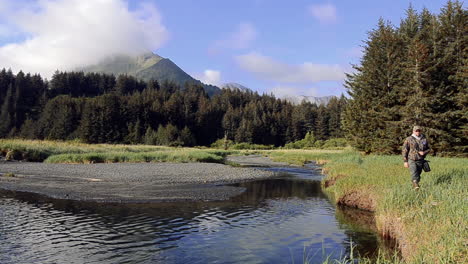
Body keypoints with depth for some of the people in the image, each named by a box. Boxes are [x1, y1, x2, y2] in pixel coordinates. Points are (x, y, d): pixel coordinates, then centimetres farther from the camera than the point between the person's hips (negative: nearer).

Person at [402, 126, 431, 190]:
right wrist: (405, 161, -7)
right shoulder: (409, 139, -4)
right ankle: (416, 185, -33)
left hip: (420, 161, 4)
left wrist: (424, 152, -7)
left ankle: (414, 187, 22)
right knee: (414, 174, -22)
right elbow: (404, 150, -2)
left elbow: (428, 149, 17)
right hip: (411, 160, -4)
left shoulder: (424, 139, 6)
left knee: (418, 175, 9)